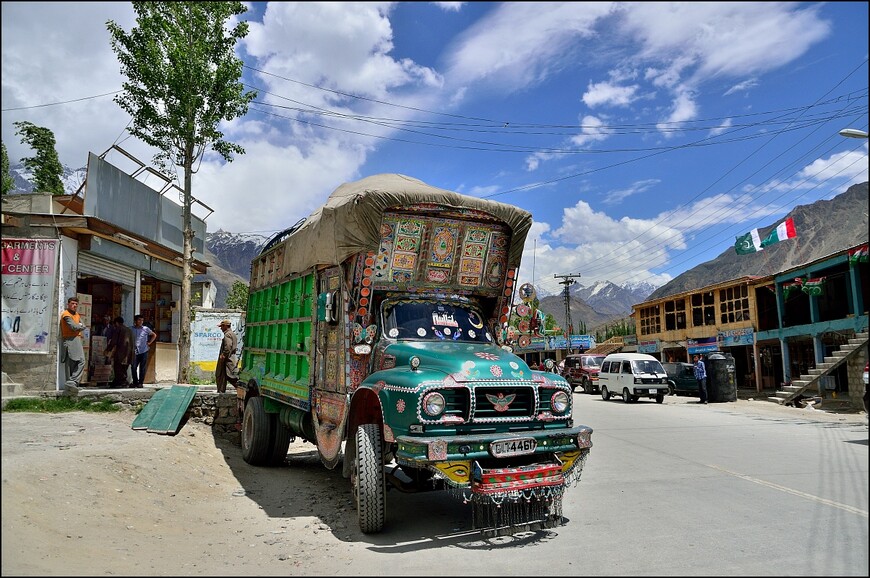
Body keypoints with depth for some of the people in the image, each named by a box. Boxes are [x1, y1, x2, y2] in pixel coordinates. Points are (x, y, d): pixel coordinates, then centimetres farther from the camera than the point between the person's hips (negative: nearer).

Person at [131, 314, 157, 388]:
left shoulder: (146, 329, 2)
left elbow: (154, 335, 15)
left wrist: (149, 343, 7)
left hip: (144, 351, -1)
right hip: (135, 352, 1)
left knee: (142, 368, 2)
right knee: (134, 367, -1)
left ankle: (140, 383, 10)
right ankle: (135, 382, 12)